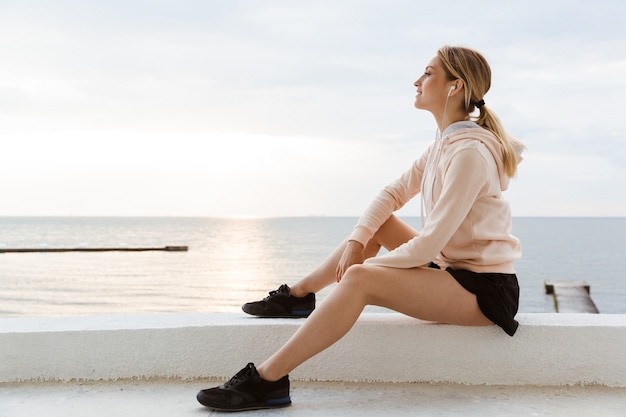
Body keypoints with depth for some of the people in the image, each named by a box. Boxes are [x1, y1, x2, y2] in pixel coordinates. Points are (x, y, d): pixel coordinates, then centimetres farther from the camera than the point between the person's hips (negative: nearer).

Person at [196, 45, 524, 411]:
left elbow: (429, 244, -24)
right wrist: (357, 242, -5)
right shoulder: (446, 142, 9)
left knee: (359, 280, -27)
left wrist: (366, 266, -11)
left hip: (485, 289, -9)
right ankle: (299, 295, 17)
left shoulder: (469, 152, -21)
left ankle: (266, 381, -23)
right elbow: (394, 193, 11)